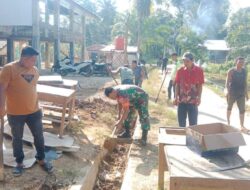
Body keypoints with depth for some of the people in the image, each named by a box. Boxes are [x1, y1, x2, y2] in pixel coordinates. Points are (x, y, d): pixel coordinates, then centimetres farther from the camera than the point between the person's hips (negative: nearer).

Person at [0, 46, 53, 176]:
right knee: (17, 138, 12)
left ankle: (41, 159, 31)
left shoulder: (34, 70, 4)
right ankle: (19, 163, 30)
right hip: (15, 113, -4)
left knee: (39, 136, 12)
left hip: (34, 111, 5)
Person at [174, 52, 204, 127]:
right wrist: (176, 97, -2)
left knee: (193, 123, 4)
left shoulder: (199, 70, -4)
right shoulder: (180, 70, 1)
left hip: (193, 100, -2)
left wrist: (199, 97, -10)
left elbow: (200, 85, 1)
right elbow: (177, 84, 5)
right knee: (181, 122, 10)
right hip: (181, 100, 2)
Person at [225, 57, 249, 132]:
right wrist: (227, 90, -29)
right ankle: (228, 122, 32)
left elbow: (245, 82, 11)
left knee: (242, 109, -1)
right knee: (229, 107, 13)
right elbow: (227, 82, -15)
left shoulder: (244, 71, 4)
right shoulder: (231, 71, -10)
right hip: (232, 93, -4)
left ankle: (242, 126, 2)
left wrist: (246, 93, 10)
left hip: (241, 93, 4)